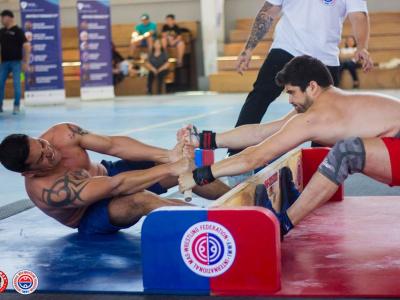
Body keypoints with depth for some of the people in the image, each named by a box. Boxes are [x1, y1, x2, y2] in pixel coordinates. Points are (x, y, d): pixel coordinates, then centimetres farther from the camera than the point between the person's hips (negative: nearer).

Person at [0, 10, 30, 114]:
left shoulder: (18, 31, -5)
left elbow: (26, 47, -9)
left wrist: (25, 62, -14)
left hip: (16, 62, -5)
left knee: (17, 84, -5)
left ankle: (16, 107, 4)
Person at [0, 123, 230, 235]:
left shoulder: (62, 133, -22)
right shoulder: (49, 191, -36)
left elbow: (112, 144, -20)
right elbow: (116, 186, -39)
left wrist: (167, 156, -31)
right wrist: (170, 168, -39)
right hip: (91, 216, -6)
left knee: (187, 171, -11)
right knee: (140, 199, -38)